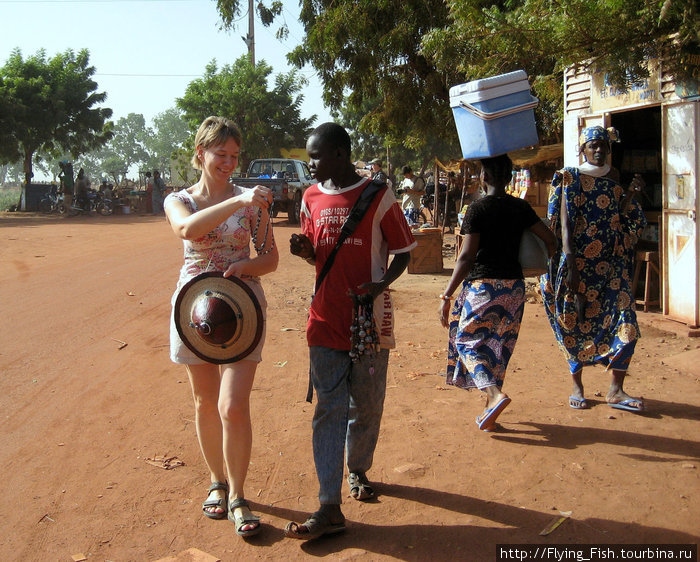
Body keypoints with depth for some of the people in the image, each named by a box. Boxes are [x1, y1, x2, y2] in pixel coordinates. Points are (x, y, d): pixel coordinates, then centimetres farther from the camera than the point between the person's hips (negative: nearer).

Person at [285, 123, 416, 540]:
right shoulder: (312, 198, 7)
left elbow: (403, 251, -2)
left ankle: (359, 469, 37)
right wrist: (304, 251, -6)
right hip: (326, 319, 3)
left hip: (370, 319, -3)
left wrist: (380, 284, -20)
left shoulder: (378, 196, -6)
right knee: (329, 410, 0)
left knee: (366, 406, 11)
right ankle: (330, 509, 2)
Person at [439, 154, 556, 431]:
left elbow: (467, 257, -15)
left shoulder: (478, 208, -10)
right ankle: (490, 412, 20)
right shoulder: (521, 207, 6)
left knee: (467, 339, 7)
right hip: (514, 286, 6)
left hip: (483, 285, -5)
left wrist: (447, 296, -11)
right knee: (499, 345, 14)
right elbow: (550, 241, 6)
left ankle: (494, 393, -15)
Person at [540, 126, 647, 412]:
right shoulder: (571, 179, -3)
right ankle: (577, 387, 17)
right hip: (579, 261, -4)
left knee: (625, 320, -5)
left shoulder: (612, 177, 13)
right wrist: (570, 266, -18)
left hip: (611, 263, 5)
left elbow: (622, 218, 12)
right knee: (576, 323, 3)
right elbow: (565, 224, -10)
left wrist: (631, 193, -4)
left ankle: (616, 390, 1)